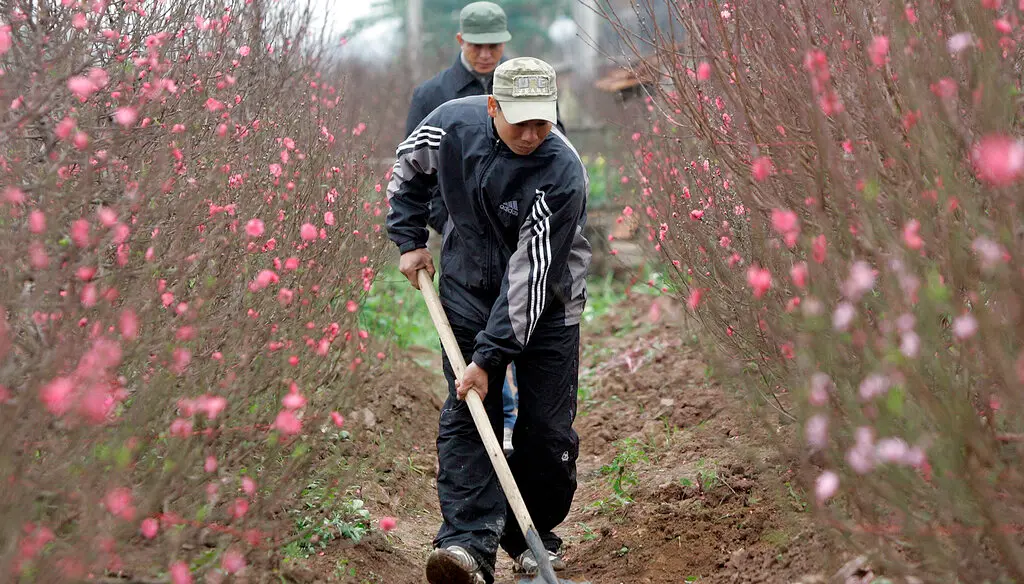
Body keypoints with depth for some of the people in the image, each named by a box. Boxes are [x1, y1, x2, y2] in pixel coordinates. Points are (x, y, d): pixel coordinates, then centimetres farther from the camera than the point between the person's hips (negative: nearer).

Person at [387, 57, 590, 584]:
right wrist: (409, 239, 2)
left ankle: (532, 534, 19)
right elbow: (408, 168, 8)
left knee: (546, 427, -2)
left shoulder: (563, 173, -29)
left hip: (546, 303, -2)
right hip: (468, 289, 3)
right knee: (465, 415, -9)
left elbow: (530, 275, -29)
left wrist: (489, 356, -30)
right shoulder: (452, 123, -17)